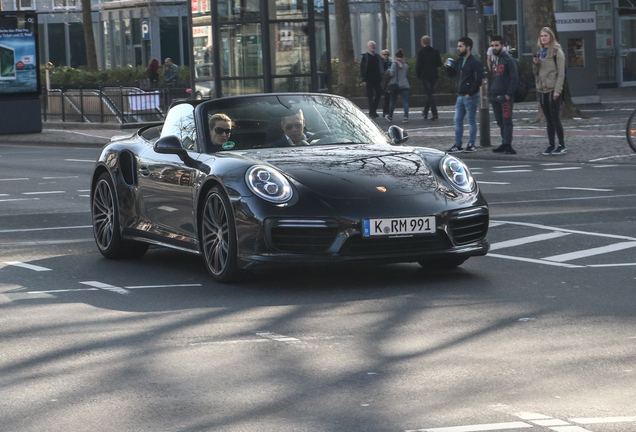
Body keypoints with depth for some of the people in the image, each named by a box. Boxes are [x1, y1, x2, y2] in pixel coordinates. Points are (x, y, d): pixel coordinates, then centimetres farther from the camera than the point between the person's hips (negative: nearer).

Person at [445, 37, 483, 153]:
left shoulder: (474, 63, -12)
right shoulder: (459, 61, 14)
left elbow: (478, 80, -17)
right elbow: (452, 74, 24)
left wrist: (470, 94, -18)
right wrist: (448, 68, 3)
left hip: (471, 96, -8)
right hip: (460, 96, 8)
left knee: (471, 121, 0)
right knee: (458, 120, 8)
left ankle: (471, 145, 5)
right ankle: (457, 145, 13)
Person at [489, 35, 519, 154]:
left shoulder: (508, 60, -4)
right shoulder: (494, 61, 18)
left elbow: (515, 78, -10)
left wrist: (508, 94, -16)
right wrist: (491, 94, 13)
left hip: (505, 96, -7)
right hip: (495, 96, 7)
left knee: (506, 121, -10)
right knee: (500, 121, 7)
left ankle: (507, 144, -13)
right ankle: (504, 144, 11)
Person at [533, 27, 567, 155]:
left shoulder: (557, 52, -6)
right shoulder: (540, 52, 15)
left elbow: (561, 73, -10)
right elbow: (536, 72, 20)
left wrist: (557, 90, -18)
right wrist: (535, 63, -2)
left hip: (553, 90, -7)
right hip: (542, 90, 7)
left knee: (555, 118, -7)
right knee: (549, 119, 8)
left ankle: (562, 145, -1)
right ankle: (551, 145, 11)